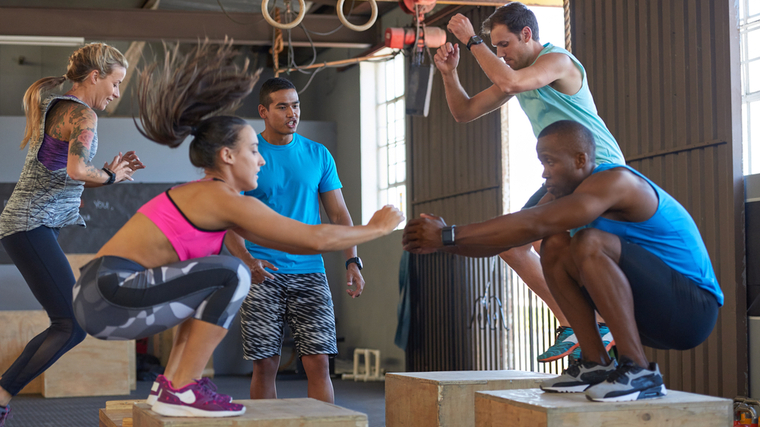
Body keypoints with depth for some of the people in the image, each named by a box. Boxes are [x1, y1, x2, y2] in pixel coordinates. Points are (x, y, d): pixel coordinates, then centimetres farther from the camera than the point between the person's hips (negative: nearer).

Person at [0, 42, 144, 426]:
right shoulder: (82, 115, -9)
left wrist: (110, 171, 14)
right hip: (33, 226, -10)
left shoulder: (52, 108, 21)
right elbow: (77, 171, -26)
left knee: (70, 323, 10)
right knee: (72, 325, -12)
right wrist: (109, 177, -7)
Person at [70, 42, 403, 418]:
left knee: (211, 282, 24)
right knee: (232, 275, -15)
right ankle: (180, 391, -9)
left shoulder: (207, 196, 19)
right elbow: (316, 238, -9)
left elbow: (287, 241, 26)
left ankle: (172, 380, 17)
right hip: (109, 294, -10)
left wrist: (350, 248, 24)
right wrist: (376, 228, 4)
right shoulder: (226, 199, -10)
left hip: (102, 294, 10)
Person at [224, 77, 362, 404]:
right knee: (265, 365, 0)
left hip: (309, 272, 2)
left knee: (319, 363, -5)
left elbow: (338, 214, 11)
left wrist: (352, 260, -4)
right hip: (263, 276, -1)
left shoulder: (318, 155, 10)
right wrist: (249, 261, -20)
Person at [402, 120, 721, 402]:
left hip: (694, 308, -9)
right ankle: (596, 364, 0)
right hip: (653, 311, 9)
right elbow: (506, 242, 3)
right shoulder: (568, 195, 9)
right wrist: (442, 243, -12)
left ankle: (640, 372, -25)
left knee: (589, 243, -28)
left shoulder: (615, 180, -19)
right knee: (555, 247, -1)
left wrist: (449, 234, -29)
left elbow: (533, 224, -30)